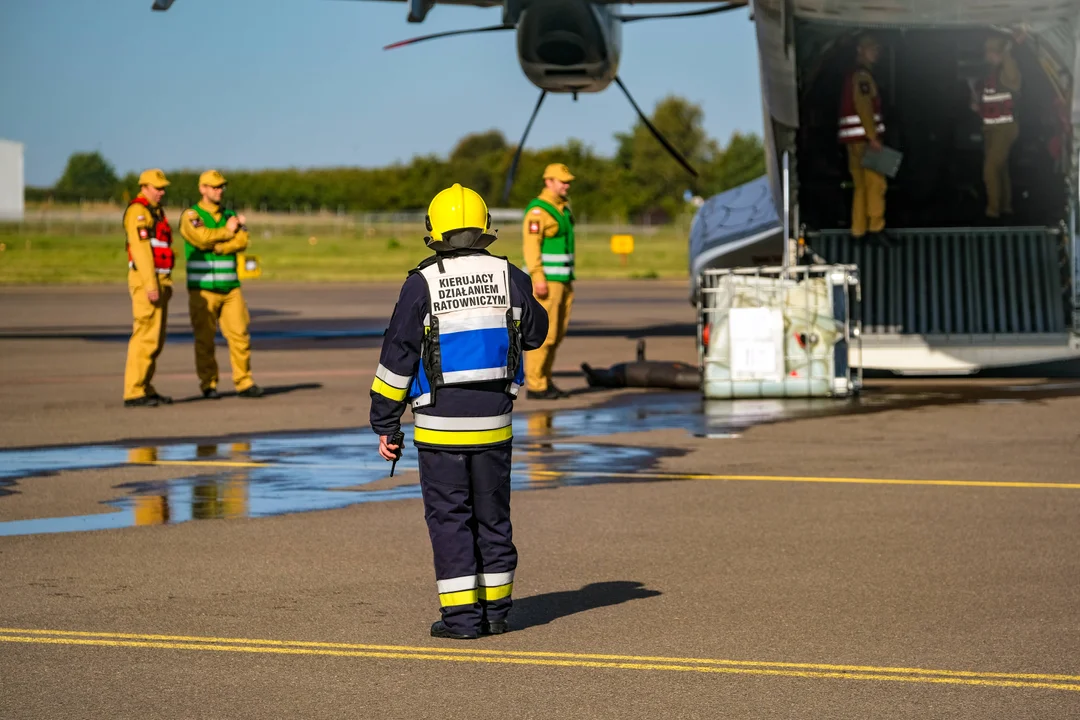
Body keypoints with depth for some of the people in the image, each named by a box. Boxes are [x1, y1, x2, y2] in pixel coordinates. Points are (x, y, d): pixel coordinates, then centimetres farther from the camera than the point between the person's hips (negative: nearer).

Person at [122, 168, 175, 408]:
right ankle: (133, 393, -10)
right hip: (145, 281, -10)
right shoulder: (138, 211, -12)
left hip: (158, 282, 10)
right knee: (146, 336, -11)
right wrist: (151, 285, -24)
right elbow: (140, 249, -19)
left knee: (156, 339, 11)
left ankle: (144, 388, 16)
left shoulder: (156, 212, 19)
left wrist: (166, 283, 18)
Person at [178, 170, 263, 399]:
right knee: (205, 339, -1)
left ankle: (244, 383, 2)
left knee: (240, 334, -3)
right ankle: (208, 386, 7)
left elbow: (242, 241, -2)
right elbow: (202, 237, -18)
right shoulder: (191, 216, 0)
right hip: (203, 290, -4)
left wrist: (214, 246, -15)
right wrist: (228, 231, -5)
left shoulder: (229, 216, 15)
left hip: (230, 288, 4)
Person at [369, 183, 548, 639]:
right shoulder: (508, 276, -1)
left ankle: (461, 615, 1)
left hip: (439, 426, -3)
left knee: (450, 518, 3)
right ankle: (495, 610, 18)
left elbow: (397, 358, -8)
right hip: (494, 422, 3)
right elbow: (535, 332, 16)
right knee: (492, 516, 13)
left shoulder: (422, 284, -10)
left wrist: (384, 424, 0)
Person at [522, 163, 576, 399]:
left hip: (563, 280, 9)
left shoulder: (563, 208, 16)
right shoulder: (538, 210, -14)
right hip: (546, 280, -9)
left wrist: (568, 279, 22)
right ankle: (534, 386, -6)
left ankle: (545, 382, 16)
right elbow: (531, 245, -20)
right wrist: (538, 278, -26)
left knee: (557, 334, 10)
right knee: (544, 334, -9)